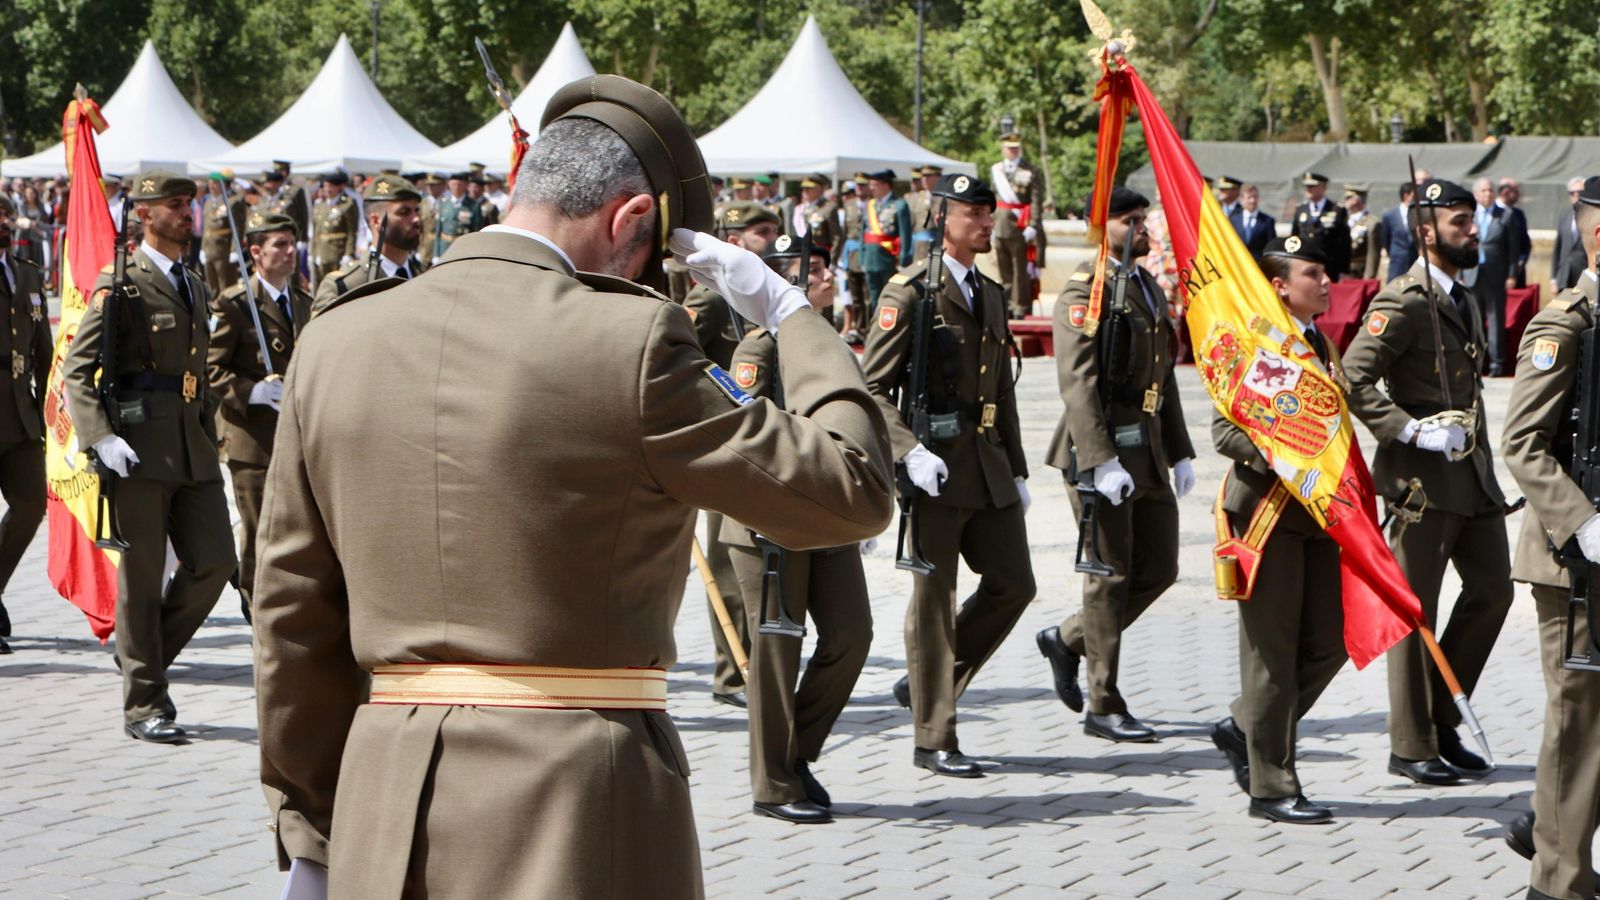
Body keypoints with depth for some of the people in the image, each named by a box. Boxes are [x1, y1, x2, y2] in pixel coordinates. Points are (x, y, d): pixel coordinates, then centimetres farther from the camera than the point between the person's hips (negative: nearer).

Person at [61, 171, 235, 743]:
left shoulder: (195, 287, 18)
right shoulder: (121, 286, -5)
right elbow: (77, 370, -10)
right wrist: (101, 437, -21)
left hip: (193, 451, 7)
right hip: (139, 451, -7)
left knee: (215, 561, -2)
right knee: (142, 579, -1)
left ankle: (146, 655, 20)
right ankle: (144, 705, 7)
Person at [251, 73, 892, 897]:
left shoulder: (334, 345, 6)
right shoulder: (627, 344, -11)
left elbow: (292, 615, 10)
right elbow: (851, 491, -5)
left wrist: (309, 832, 17)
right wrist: (790, 314, 8)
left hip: (383, 821, 5)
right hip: (580, 812, -5)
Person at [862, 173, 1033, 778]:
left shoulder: (991, 295, 16)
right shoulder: (910, 292, -7)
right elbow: (872, 387, -11)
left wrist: (1017, 470, 18)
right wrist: (910, 452, -22)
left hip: (989, 466, 7)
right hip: (935, 467, -7)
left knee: (1013, 585, 4)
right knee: (933, 601, -1)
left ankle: (927, 683, 23)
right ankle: (933, 740, 6)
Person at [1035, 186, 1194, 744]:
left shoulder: (1151, 289, 16)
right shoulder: (1086, 291, -11)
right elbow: (1078, 383, -19)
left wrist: (1180, 452, 16)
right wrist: (1101, 463, -25)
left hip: (1149, 451, 8)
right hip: (1101, 450, -8)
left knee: (1159, 569, 8)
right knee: (1111, 575, -3)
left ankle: (1068, 639, 26)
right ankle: (1104, 708, 5)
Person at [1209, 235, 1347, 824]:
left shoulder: (1320, 345, 16)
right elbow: (1225, 429, -14)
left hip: (1318, 511, 8)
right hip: (1267, 508, -8)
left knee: (1329, 641, 5)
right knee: (1273, 648, -3)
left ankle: (1243, 730, 23)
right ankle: (1271, 786, 3)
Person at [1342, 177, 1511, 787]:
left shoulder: (1464, 300, 15)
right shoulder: (1403, 303, -13)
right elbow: (1351, 382, -20)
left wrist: (1479, 452, 18)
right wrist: (1414, 431, -23)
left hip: (1472, 471, 9)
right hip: (1423, 478, -9)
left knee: (1492, 591, 9)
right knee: (1414, 611, -1)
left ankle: (1441, 722, 21)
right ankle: (1411, 748, 6)